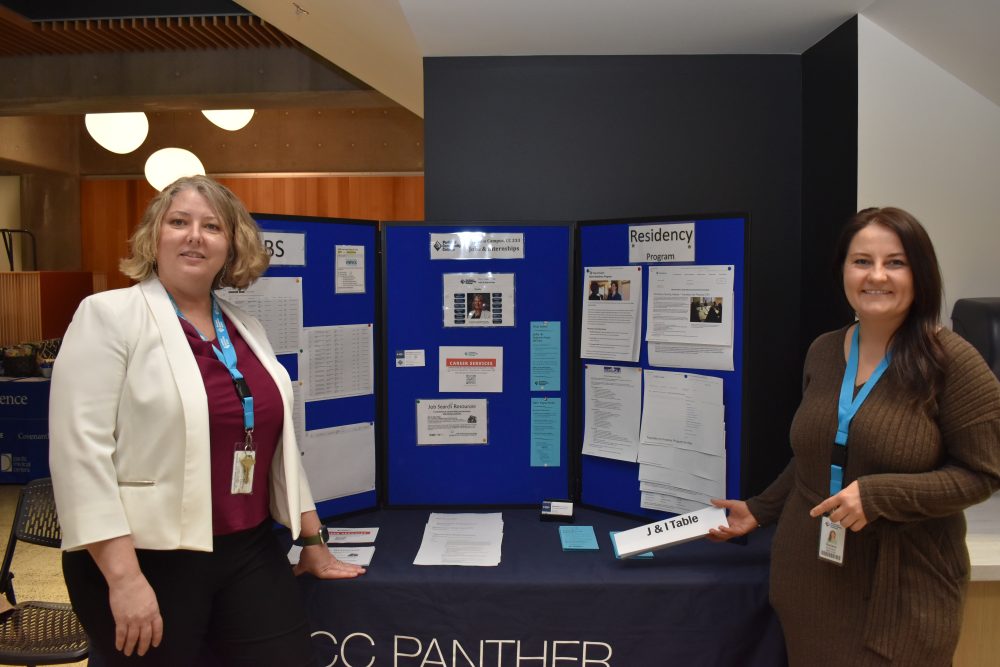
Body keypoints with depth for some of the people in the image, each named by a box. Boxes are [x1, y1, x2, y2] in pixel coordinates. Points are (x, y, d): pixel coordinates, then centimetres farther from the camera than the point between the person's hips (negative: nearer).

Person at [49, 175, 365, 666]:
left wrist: (312, 541, 16)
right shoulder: (108, 316, -7)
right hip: (146, 559, -5)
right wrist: (123, 576, -19)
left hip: (250, 553, 5)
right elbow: (80, 448, -14)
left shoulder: (246, 329, 10)